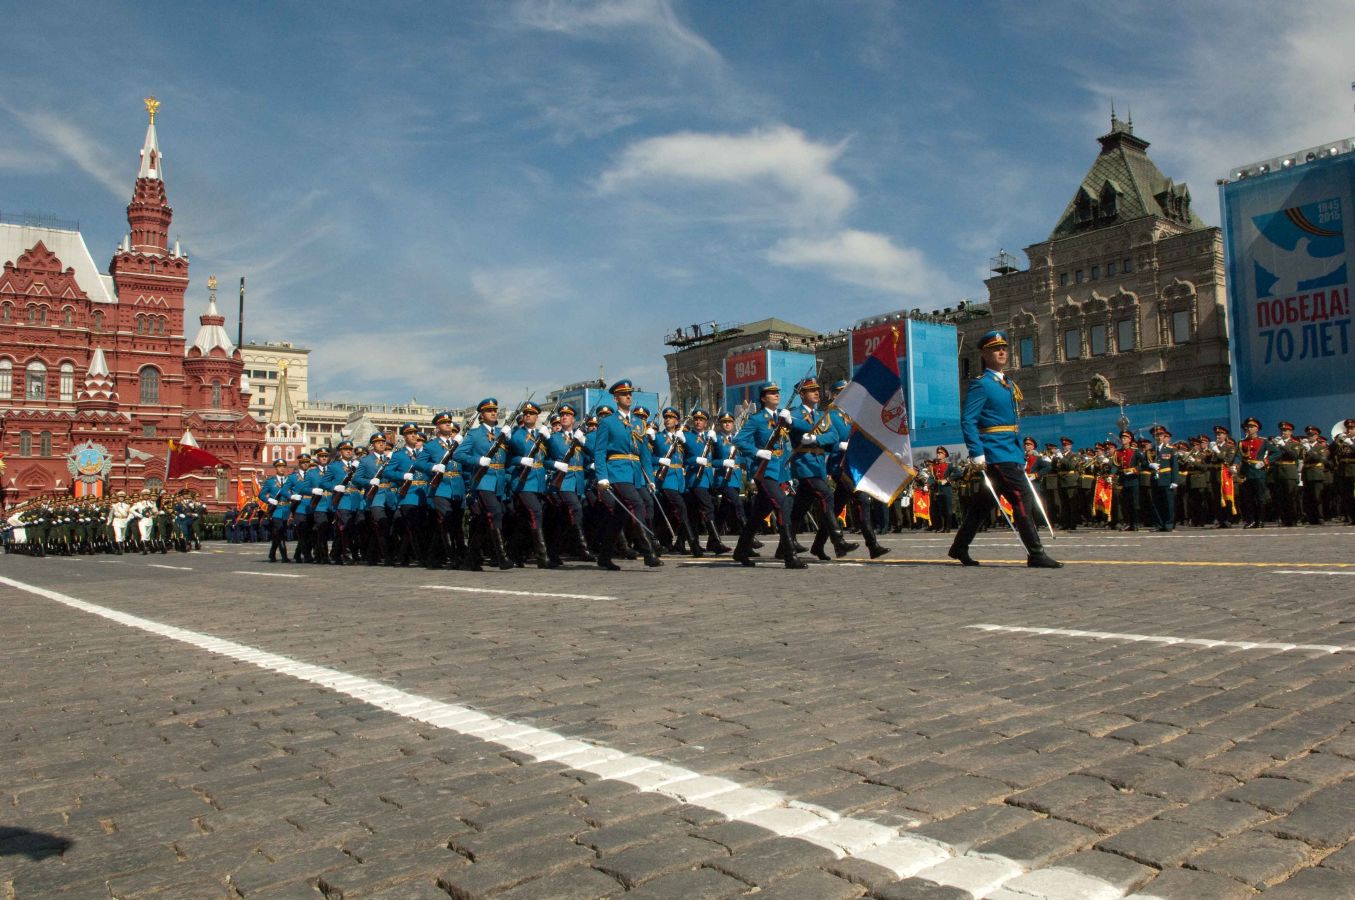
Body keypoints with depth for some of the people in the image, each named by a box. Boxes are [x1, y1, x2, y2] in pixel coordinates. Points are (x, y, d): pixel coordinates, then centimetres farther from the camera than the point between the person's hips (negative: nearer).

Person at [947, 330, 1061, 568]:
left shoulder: (1009, 384, 20)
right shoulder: (981, 384, -7)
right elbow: (967, 421, -15)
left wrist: (1021, 456, 19)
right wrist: (977, 454, -22)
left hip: (1011, 452, 9)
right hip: (996, 454, -9)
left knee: (984, 503, 13)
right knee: (1022, 498, -12)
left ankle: (960, 547, 22)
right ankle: (1036, 554, -8)